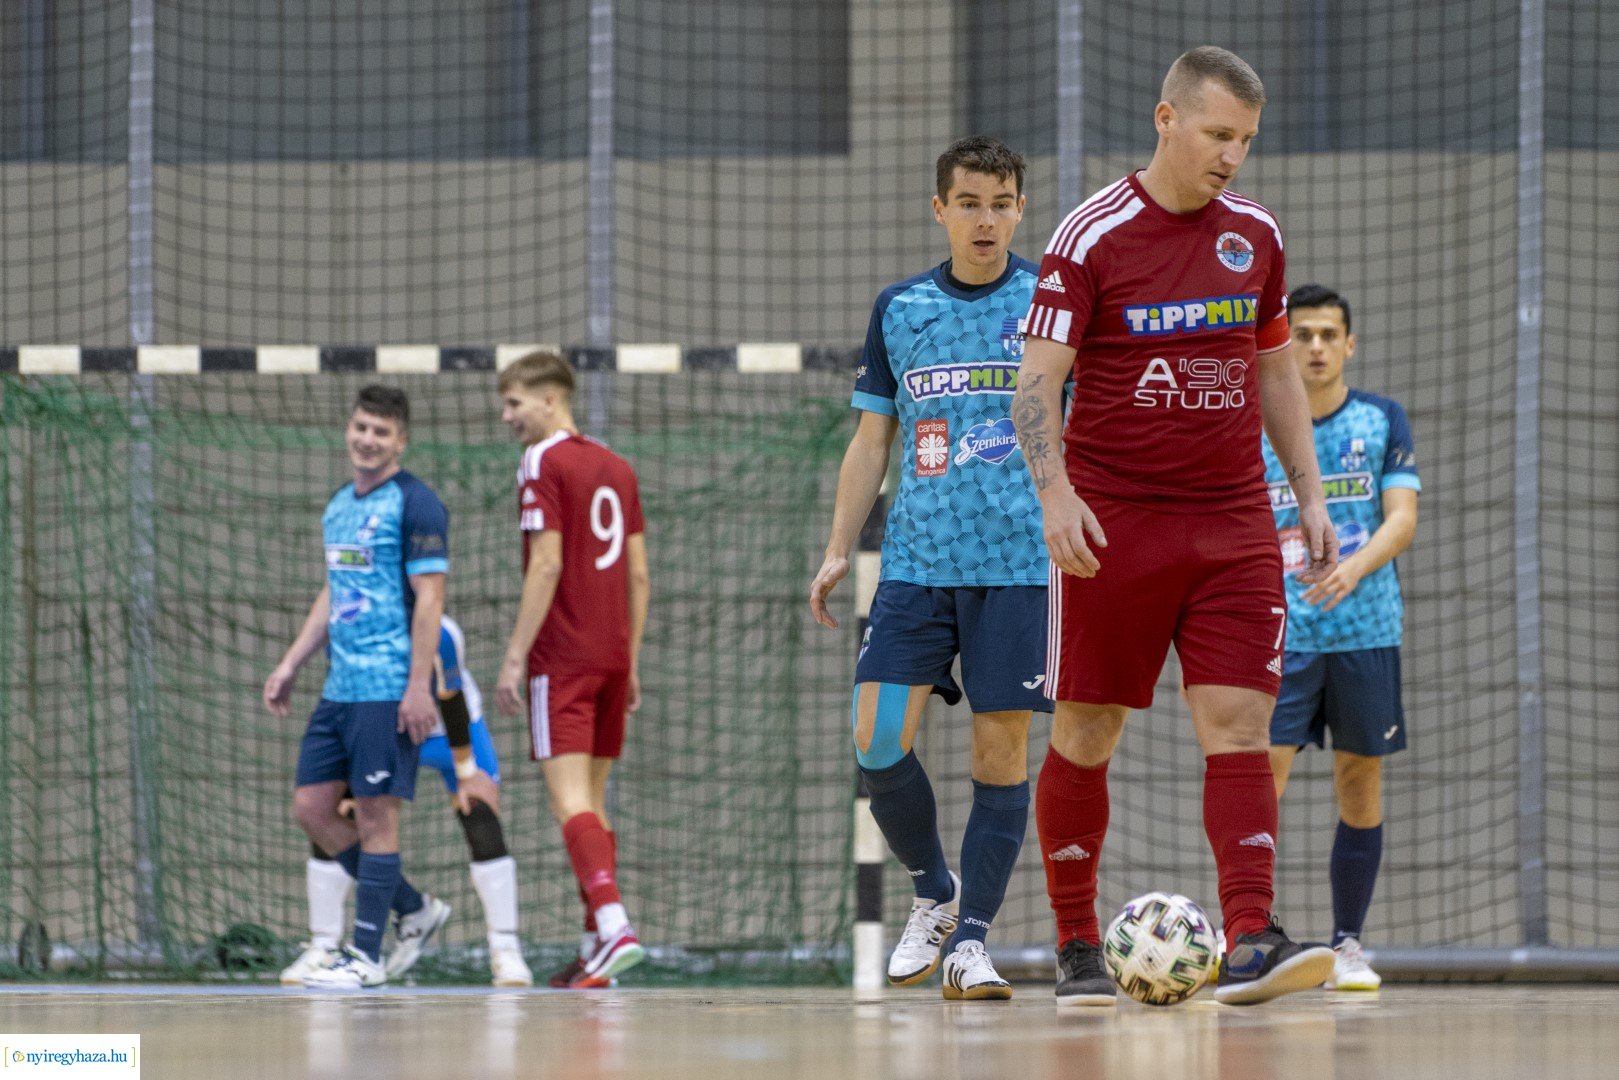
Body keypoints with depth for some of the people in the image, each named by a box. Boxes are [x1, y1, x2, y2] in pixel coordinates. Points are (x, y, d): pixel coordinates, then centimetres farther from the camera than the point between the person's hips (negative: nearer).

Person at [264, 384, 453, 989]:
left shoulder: (415, 505, -8)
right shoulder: (338, 507, 17)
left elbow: (429, 598, -13)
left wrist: (419, 686, -19)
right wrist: (291, 665, 20)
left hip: (388, 688, -9)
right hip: (340, 687, 9)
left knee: (376, 812, -5)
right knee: (312, 808, 6)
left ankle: (365, 955, 0)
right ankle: (414, 911, 18)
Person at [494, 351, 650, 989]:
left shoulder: (544, 463, -7)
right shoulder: (617, 468, 15)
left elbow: (547, 565, -15)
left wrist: (515, 658, -14)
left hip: (562, 658, -7)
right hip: (613, 652, 7)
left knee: (570, 799, -12)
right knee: (592, 802, 13)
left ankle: (614, 925, -29)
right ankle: (595, 949, 12)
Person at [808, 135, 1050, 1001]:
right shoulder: (899, 309, 11)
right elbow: (871, 441, 16)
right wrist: (838, 551, 9)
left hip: (1020, 564, -2)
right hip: (916, 562, 3)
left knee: (1000, 750, -4)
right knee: (879, 745, -7)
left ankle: (970, 939, 3)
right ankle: (933, 895, 15)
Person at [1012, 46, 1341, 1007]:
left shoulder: (1255, 234, 8)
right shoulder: (1092, 238, -7)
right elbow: (1038, 383, -9)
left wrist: (1310, 495, 13)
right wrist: (1055, 494, -23)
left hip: (1233, 523, 4)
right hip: (1115, 525, -4)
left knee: (1241, 724, -9)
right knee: (1087, 735, 2)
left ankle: (1251, 943, -18)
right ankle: (1079, 949, 14)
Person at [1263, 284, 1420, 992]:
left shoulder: (1382, 421, 4)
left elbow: (1402, 519, -5)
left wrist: (1353, 568, -24)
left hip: (1365, 631, 1)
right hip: (1279, 634, -1)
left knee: (1360, 787, 4)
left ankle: (1347, 946, 13)